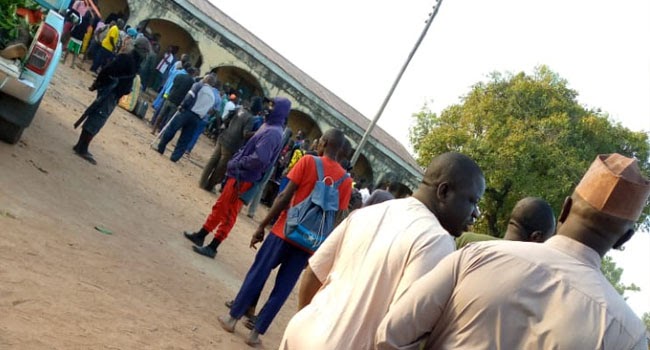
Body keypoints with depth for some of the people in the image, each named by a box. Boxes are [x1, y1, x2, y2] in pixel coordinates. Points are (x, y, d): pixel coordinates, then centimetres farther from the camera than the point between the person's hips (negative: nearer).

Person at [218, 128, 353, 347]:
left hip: (285, 232, -3)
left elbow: (285, 198, -10)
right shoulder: (346, 180, 2)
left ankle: (233, 317, 23)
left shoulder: (309, 161, -7)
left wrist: (262, 226, -4)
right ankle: (256, 332, 15)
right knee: (282, 289, 11)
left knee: (257, 275, 13)